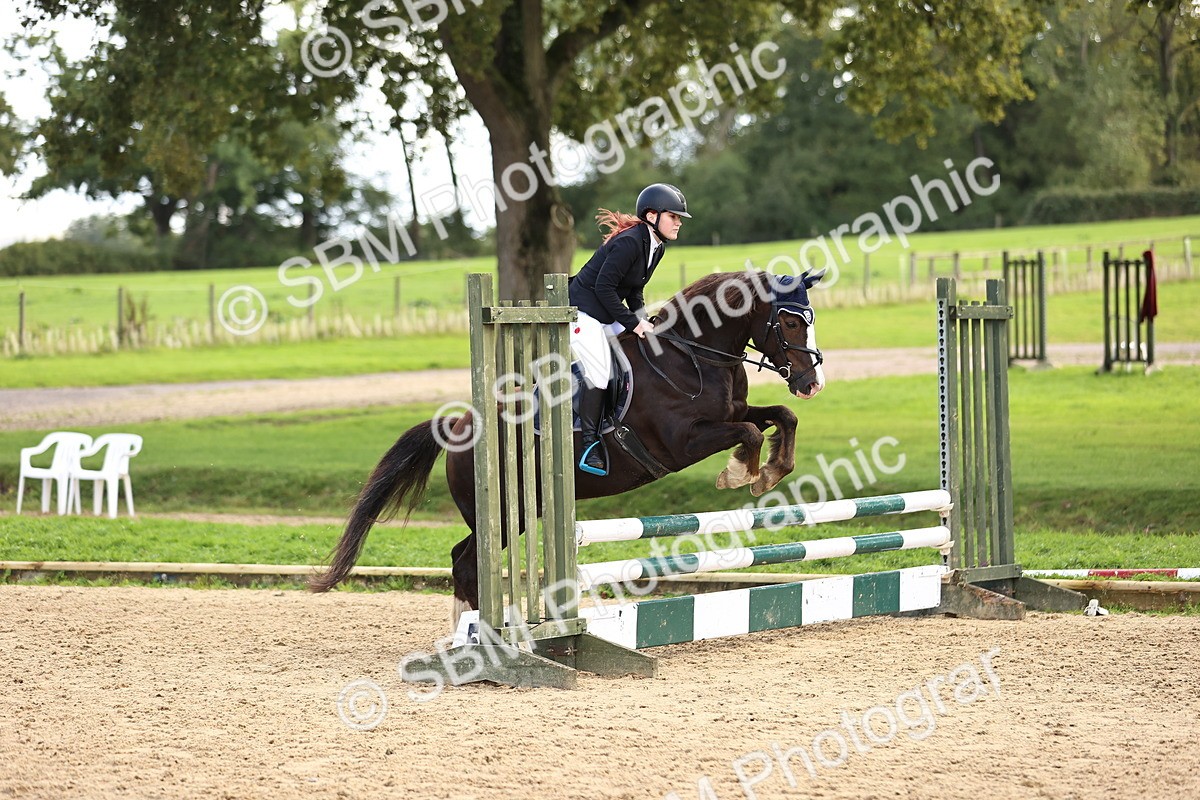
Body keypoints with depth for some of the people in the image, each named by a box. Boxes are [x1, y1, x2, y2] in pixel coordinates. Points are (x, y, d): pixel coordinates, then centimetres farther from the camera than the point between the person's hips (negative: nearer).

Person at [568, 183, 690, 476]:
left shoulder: (657, 246, 5)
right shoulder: (629, 242, -25)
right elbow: (603, 286, -26)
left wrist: (642, 320, 0)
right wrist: (633, 323, -21)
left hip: (608, 316, 10)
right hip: (583, 312, -10)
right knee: (598, 376, -13)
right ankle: (589, 447, -5)